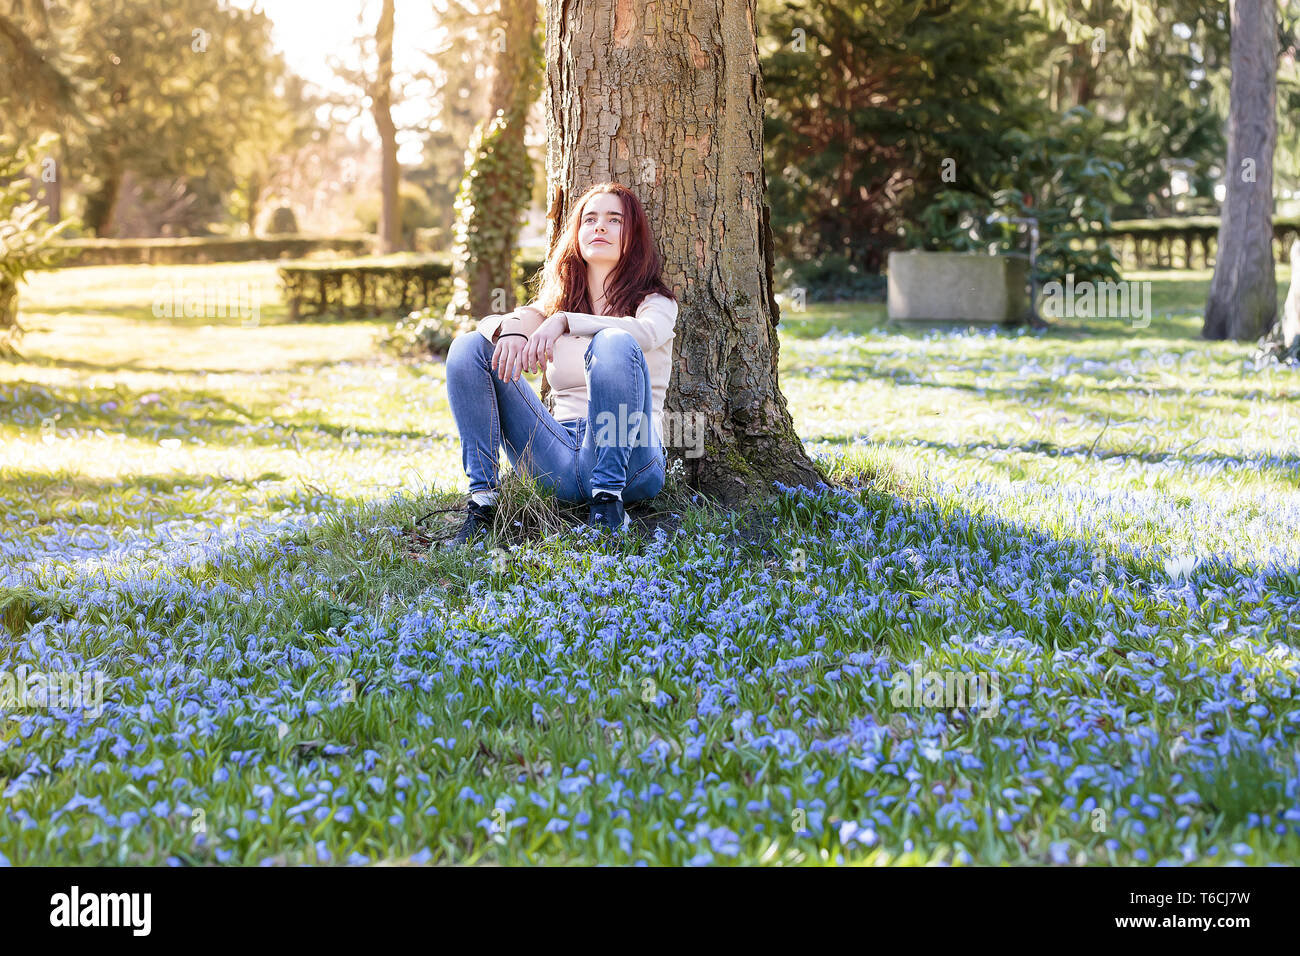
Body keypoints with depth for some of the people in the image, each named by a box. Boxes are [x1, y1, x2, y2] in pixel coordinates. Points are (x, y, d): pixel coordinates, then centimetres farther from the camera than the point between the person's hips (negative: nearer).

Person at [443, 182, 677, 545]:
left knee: (616, 343, -30)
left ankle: (609, 504, -29)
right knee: (469, 346, -5)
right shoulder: (558, 303, 21)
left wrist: (565, 322, -29)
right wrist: (511, 330, -22)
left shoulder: (657, 301, 9)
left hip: (629, 463, -4)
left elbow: (646, 331, -16)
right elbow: (491, 321, 3)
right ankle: (482, 502, -17)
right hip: (561, 465, 4)